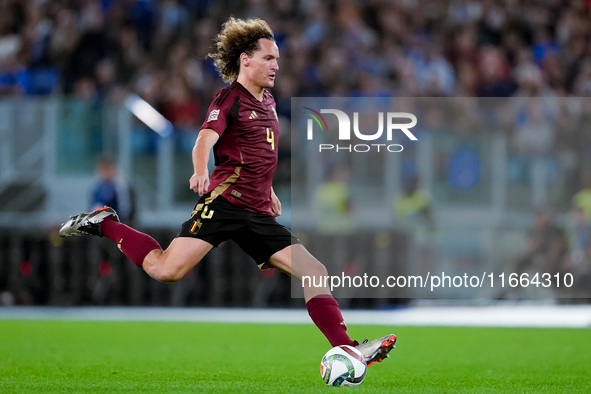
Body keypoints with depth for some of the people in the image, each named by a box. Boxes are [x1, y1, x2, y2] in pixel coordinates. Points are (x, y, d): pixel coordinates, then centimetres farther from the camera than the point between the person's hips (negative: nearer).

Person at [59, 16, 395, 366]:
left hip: (259, 215, 7)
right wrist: (201, 172, -41)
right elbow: (206, 139, -21)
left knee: (315, 272, -4)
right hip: (225, 202, -7)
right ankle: (105, 225, 5)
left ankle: (346, 349, -4)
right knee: (167, 270, -17)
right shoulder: (230, 98, -3)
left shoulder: (268, 101, 20)